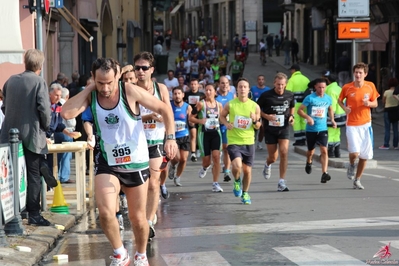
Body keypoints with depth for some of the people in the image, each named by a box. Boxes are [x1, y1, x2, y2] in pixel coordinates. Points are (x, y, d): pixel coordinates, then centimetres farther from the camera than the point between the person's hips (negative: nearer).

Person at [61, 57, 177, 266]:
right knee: (105, 212, -19)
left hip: (135, 162, -1)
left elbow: (164, 109, -8)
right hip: (107, 162, 1)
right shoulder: (90, 96, -7)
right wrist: (90, 88, -19)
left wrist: (170, 138, -19)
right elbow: (67, 113, -24)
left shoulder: (130, 91, -15)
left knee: (137, 217, 10)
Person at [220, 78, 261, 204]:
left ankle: (245, 193, 31)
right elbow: (222, 116, 12)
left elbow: (258, 127, 7)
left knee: (247, 170, 9)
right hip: (233, 141, -2)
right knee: (237, 166, -22)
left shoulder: (254, 106, -1)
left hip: (249, 142, 2)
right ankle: (237, 181, 12)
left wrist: (255, 120, -15)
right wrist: (226, 123, -9)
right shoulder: (230, 105, -5)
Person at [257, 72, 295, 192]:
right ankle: (267, 165, 45)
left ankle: (281, 182, -9)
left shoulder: (290, 95, 0)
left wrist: (291, 116, 1)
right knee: (273, 157, 5)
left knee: (284, 152, -16)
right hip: (270, 129, -1)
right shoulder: (266, 95, -10)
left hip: (284, 128, 1)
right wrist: (267, 116, -17)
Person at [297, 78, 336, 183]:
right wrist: (308, 117, -25)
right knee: (311, 151, 15)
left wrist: (332, 120, 9)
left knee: (324, 150, -14)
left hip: (323, 129, 1)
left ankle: (324, 173, -18)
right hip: (311, 129, -1)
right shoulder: (310, 98, -9)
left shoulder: (328, 98, 4)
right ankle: (309, 162, 49)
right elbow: (300, 110, -8)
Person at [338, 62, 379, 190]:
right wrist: (344, 108, -11)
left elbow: (375, 103, 9)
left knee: (365, 155, 5)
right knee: (354, 153, -18)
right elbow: (340, 100, 10)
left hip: (366, 124, 3)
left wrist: (369, 103, -14)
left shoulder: (370, 86, 0)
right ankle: (351, 165, 18)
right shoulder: (347, 87, -6)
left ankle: (357, 180, 23)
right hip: (352, 125, -3)